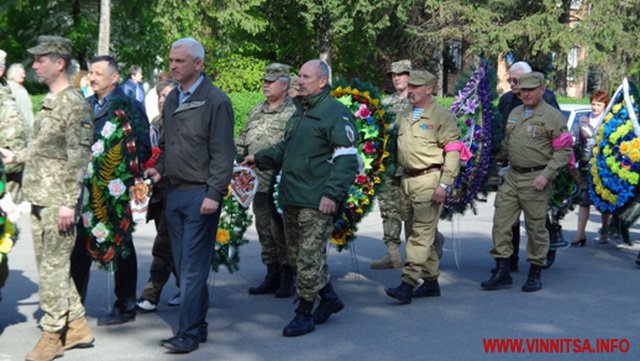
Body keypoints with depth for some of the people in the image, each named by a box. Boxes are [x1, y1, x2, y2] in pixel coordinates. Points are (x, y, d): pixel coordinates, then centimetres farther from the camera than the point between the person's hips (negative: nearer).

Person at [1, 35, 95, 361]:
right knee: (49, 264, 14)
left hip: (58, 201, -9)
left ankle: (53, 334, 9)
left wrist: (68, 202, -20)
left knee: (53, 266, -2)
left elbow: (78, 157, -17)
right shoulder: (49, 101, 15)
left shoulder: (74, 104, -13)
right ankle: (76, 325, 24)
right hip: (39, 198, 9)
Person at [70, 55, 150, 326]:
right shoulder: (85, 106, 12)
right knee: (80, 244, 9)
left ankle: (125, 306, 16)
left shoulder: (129, 108, -7)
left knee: (120, 245, 5)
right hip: (86, 186, 6)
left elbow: (142, 150, -10)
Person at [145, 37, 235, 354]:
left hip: (200, 194, -7)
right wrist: (160, 169, 8)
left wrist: (214, 194, -17)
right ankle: (197, 325, 20)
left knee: (193, 267, -5)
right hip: (174, 193, 7)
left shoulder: (216, 101, -8)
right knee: (183, 265, 10)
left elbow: (222, 153, -12)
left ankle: (189, 332, 1)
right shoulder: (171, 100, 14)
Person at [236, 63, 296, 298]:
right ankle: (272, 276, 22)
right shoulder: (257, 112, 17)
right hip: (258, 184, 8)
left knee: (281, 232, -2)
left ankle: (288, 279, 8)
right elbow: (242, 143, 22)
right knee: (265, 232, 12)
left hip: (280, 184, -7)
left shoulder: (293, 112, -8)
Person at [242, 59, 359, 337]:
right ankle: (329, 299, 31)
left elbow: (347, 159, -17)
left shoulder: (335, 113, -11)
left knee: (309, 259, -5)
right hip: (292, 199, 10)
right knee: (297, 255, 16)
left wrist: (331, 193, -23)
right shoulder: (299, 112, 18)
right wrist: (260, 158, 15)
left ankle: (304, 314, 7)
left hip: (316, 202, -10)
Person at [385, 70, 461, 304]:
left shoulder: (442, 116, -6)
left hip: (429, 180, -8)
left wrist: (444, 185, -17)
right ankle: (431, 282, 21)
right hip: (407, 180, 8)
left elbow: (453, 153, -10)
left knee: (421, 233, -10)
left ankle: (407, 284, -14)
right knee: (421, 233, 12)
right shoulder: (404, 116, 16)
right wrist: (397, 179, 16)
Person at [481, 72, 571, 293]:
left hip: (536, 179, -6)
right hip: (512, 177, 6)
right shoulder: (514, 114, 15)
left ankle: (535, 273, 16)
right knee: (501, 222, 1)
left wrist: (546, 175, -17)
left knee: (536, 227, 3)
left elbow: (564, 150, -9)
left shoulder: (552, 116, -6)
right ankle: (502, 271, 9)